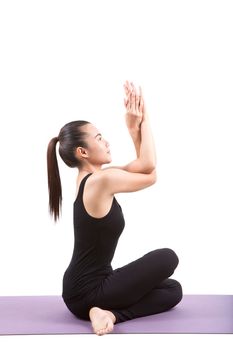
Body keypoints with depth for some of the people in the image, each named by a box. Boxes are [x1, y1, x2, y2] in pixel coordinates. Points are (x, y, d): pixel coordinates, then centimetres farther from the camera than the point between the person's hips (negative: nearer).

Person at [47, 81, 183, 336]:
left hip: (81, 287, 9)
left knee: (173, 290, 15)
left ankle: (108, 312, 1)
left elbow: (143, 166, 9)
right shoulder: (102, 179, -22)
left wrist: (134, 126, 1)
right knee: (167, 258, -2)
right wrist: (143, 121, -3)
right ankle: (112, 312, -9)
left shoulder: (88, 178, 6)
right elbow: (150, 173, -9)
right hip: (87, 292, -9)